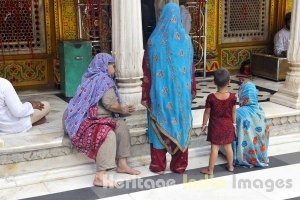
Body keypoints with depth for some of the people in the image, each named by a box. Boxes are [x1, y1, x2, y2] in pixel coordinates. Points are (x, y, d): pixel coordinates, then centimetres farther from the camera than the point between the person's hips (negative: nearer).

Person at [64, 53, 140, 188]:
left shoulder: (92, 78, 20)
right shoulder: (103, 79, -9)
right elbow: (111, 104, -16)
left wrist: (121, 109, 21)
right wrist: (123, 110, 4)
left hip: (90, 118, 10)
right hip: (85, 122, -10)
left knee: (121, 125, 1)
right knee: (108, 135, -31)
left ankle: (122, 165, -1)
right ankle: (100, 176, -36)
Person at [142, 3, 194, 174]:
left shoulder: (154, 39, -9)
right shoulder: (186, 39, -2)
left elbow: (147, 69, -7)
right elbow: (191, 68, 5)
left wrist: (146, 94, 0)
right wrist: (191, 91, 14)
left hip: (160, 90, -2)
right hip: (181, 90, 2)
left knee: (159, 125, 8)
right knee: (180, 123, 10)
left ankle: (159, 165, 14)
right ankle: (179, 165, 18)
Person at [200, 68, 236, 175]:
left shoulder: (211, 97, -19)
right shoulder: (232, 97, -14)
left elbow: (207, 113, -9)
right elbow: (233, 112, -2)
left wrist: (204, 124, 5)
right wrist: (233, 123, 13)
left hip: (215, 126, -2)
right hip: (228, 126, 2)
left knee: (214, 148, 5)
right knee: (228, 146, 17)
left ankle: (210, 169, 15)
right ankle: (230, 166, 32)